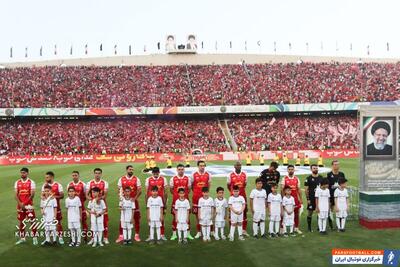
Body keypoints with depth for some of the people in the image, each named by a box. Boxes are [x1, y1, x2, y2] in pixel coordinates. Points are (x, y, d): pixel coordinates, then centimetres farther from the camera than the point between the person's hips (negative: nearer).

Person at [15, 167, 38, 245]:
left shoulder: (31, 182, -4)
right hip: (20, 205, 4)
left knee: (32, 221, -4)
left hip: (29, 205, -4)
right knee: (21, 221, 11)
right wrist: (20, 203, -13)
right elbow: (16, 195, 2)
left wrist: (25, 203, -15)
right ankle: (22, 238, 21)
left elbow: (32, 195, -9)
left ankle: (34, 238, 2)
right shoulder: (17, 182, 7)